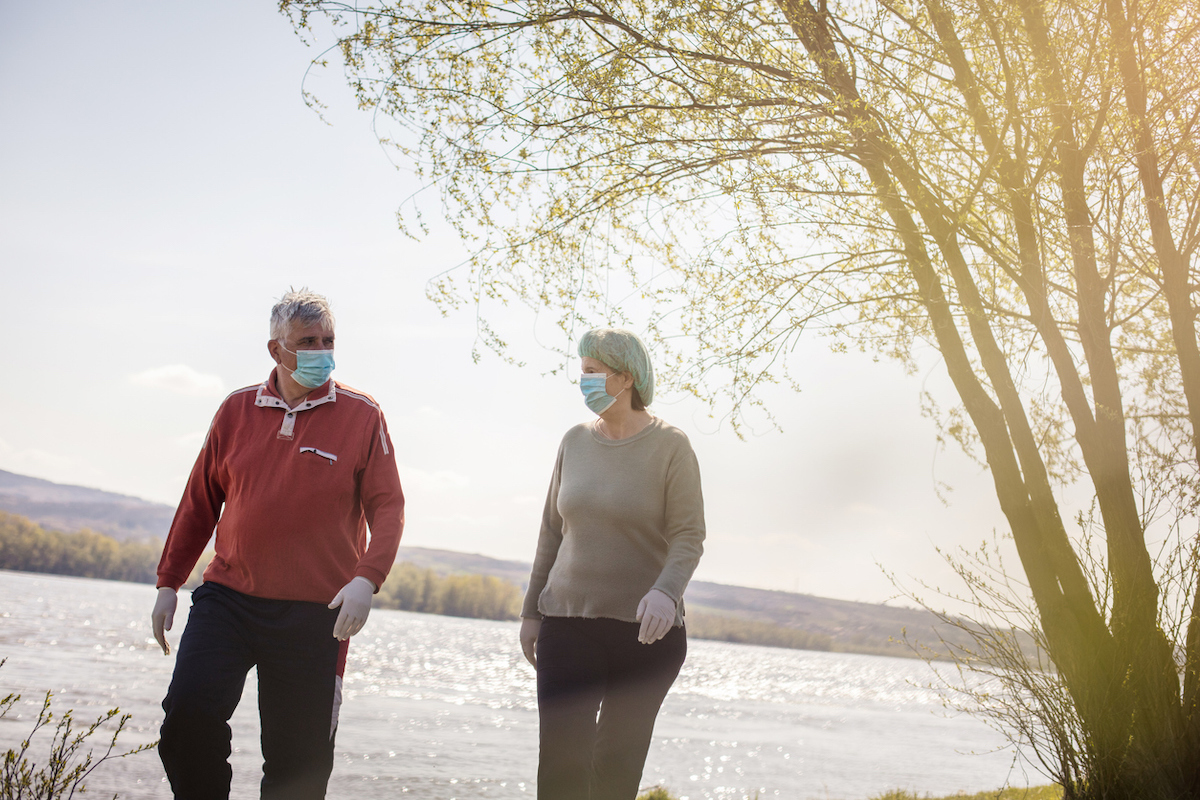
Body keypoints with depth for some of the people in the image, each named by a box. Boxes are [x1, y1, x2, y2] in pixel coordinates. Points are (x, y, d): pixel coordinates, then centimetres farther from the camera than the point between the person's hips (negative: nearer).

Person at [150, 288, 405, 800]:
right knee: (188, 716, -14)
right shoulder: (237, 410, 8)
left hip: (313, 615, -2)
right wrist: (168, 583, 15)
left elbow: (387, 507, -3)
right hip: (227, 599, 2)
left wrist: (366, 579, -19)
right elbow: (199, 503, 15)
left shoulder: (361, 416, 0)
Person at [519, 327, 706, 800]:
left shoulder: (670, 446, -5)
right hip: (568, 622, 3)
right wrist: (531, 611, 14)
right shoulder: (575, 442, 9)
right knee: (560, 759, -7)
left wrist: (666, 591, -29)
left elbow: (688, 536, -10)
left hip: (645, 631, -3)